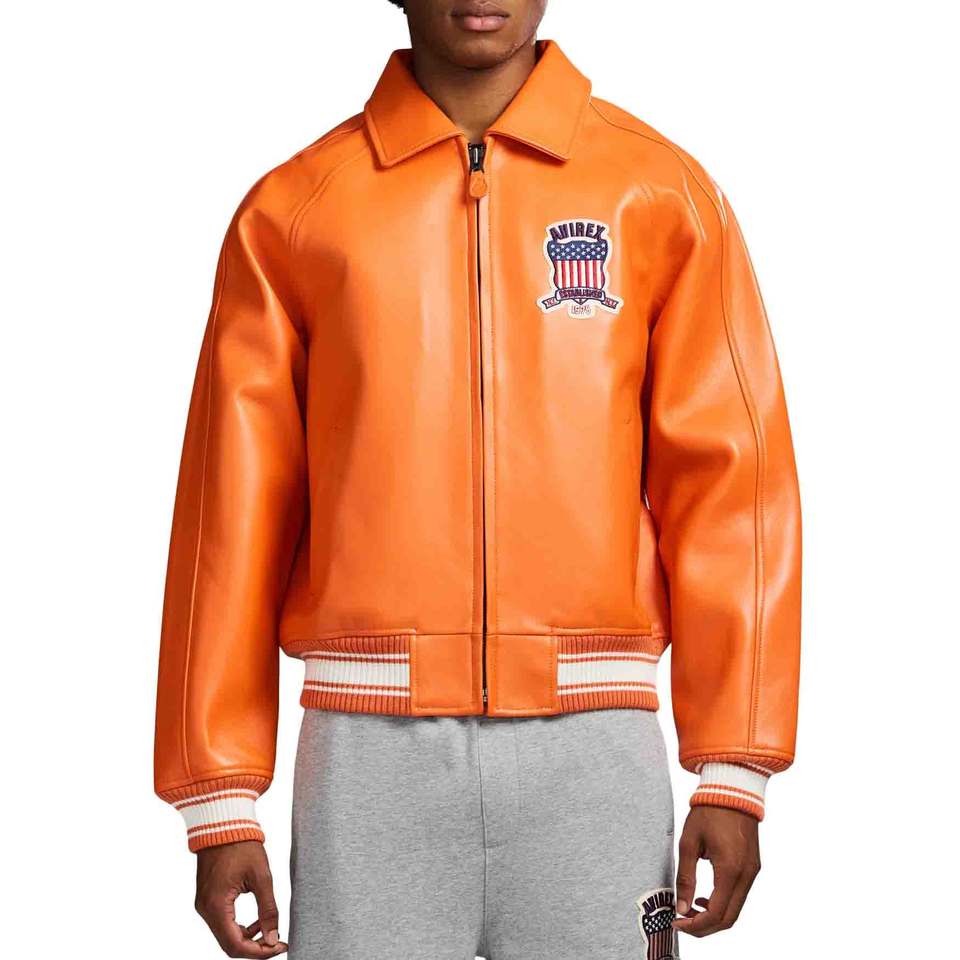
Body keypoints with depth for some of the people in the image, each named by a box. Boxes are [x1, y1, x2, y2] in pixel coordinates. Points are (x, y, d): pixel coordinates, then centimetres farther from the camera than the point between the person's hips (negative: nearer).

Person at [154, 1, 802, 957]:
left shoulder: (662, 191, 6)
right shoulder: (291, 210, 7)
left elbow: (730, 476, 3)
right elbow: (235, 508, 5)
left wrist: (733, 771, -2)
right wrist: (221, 798, 3)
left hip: (592, 740, 0)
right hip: (369, 746, 0)